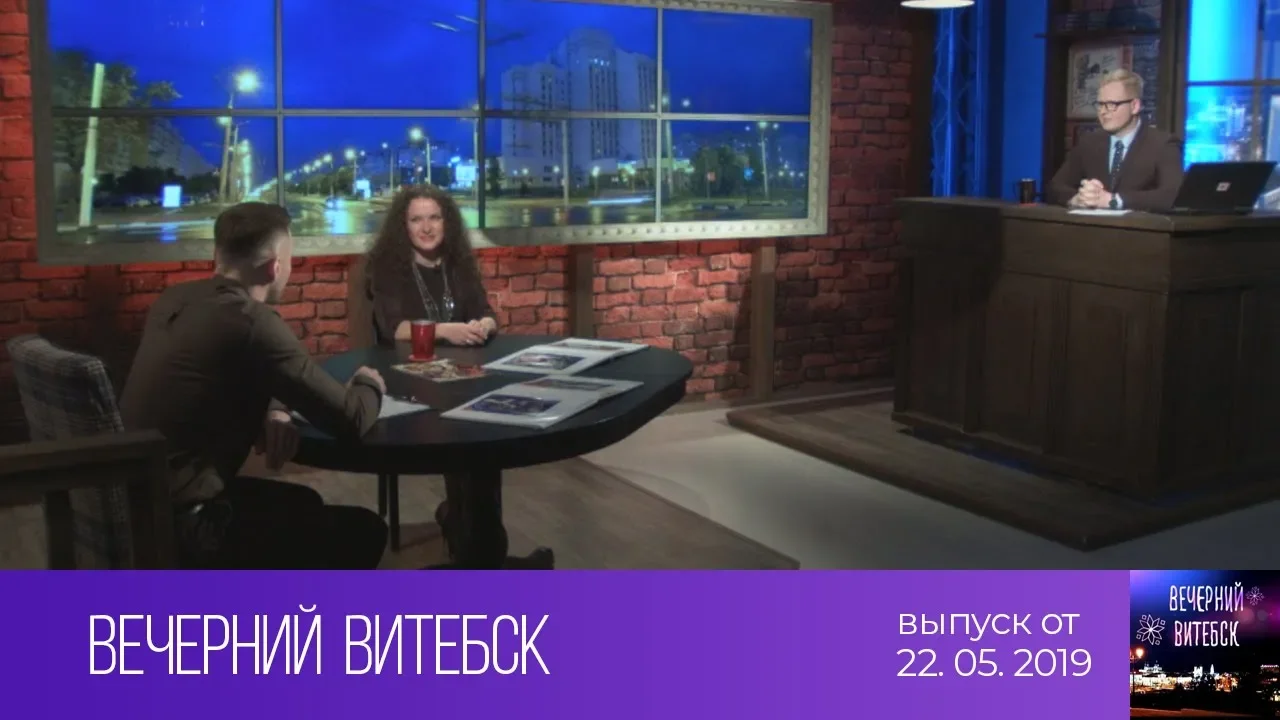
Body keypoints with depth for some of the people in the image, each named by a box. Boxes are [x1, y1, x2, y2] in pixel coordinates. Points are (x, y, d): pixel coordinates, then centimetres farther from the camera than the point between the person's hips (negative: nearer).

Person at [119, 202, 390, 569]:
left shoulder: (175, 299, 6)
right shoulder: (252, 321, -21)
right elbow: (349, 420, -16)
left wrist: (273, 410, 1)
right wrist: (369, 386, 7)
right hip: (180, 526, -9)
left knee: (303, 504, 26)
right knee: (363, 532, 2)